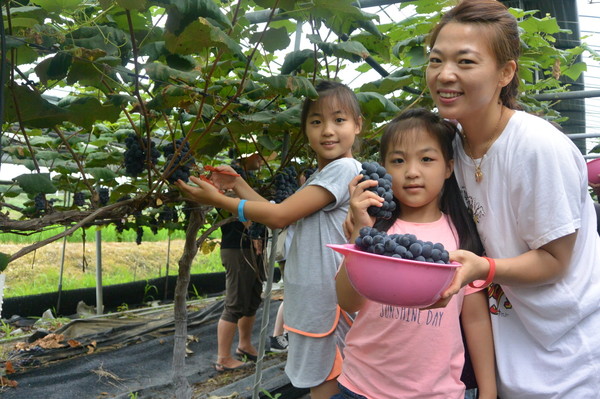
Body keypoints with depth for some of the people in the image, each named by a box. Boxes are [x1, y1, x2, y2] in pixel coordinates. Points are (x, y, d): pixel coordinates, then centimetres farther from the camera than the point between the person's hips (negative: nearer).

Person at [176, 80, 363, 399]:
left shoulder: (344, 169, -17)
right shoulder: (320, 175, 15)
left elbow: (279, 216, -18)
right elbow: (281, 216, 13)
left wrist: (217, 200, -10)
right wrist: (237, 184, 8)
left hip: (324, 297, -9)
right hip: (310, 294, 10)